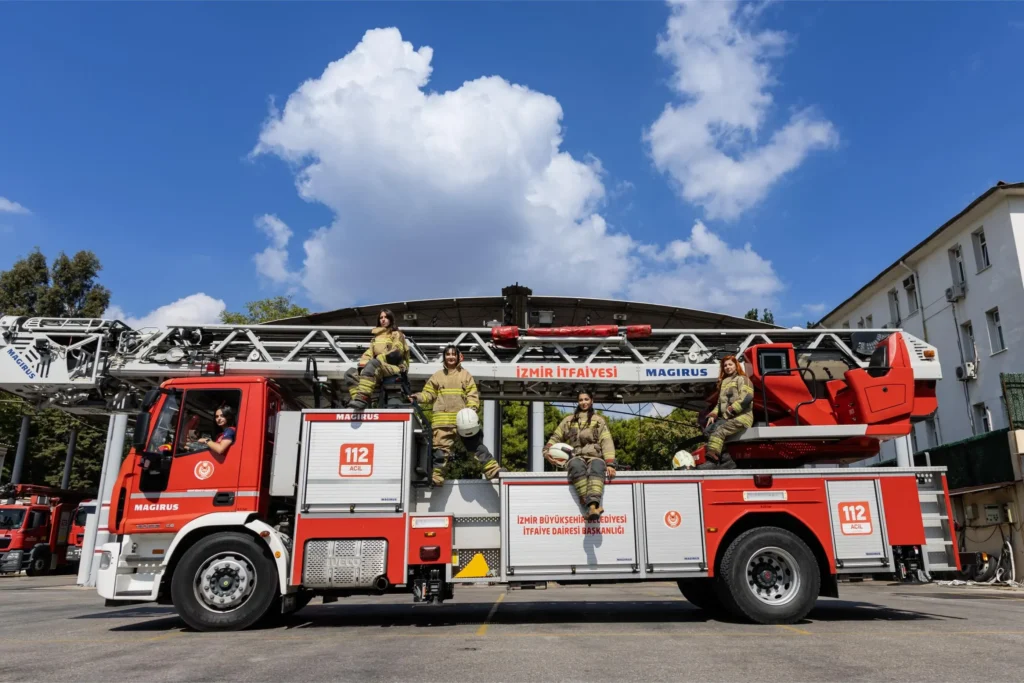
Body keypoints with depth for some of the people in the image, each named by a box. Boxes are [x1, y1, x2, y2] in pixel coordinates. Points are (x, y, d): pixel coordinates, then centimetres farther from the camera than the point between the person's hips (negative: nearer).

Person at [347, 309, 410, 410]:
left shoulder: (396, 334, 12)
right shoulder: (376, 337, 29)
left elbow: (396, 353, -5)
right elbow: (369, 353, 16)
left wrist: (378, 359, -16)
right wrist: (363, 363, -6)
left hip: (394, 366, -6)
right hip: (377, 368, 7)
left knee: (372, 364, -39)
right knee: (350, 373, -15)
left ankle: (362, 398, -56)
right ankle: (357, 398, -38)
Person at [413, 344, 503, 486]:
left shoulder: (465, 375, 11)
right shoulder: (437, 376, 14)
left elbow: (473, 394, 4)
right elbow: (429, 394, 12)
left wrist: (472, 409, -13)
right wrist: (419, 397, -8)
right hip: (442, 419, 1)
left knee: (477, 444, 0)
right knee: (441, 449, -1)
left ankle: (493, 469, 1)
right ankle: (436, 476, 6)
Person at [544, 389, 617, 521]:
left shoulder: (599, 421, 20)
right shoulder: (569, 420, 24)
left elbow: (607, 442, 8)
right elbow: (555, 437, 24)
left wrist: (610, 464, -7)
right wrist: (547, 452, 2)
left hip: (595, 457, 0)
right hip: (575, 458, 0)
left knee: (597, 467, -40)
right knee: (577, 466, -39)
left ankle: (592, 506, -60)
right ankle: (593, 506, -53)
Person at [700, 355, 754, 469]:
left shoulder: (742, 379, 3)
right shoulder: (724, 382, 25)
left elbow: (747, 398, -12)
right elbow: (720, 403, 23)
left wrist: (731, 410, -15)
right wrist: (713, 415, 5)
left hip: (742, 416, -8)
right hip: (726, 417, 8)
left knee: (719, 430, -30)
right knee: (708, 430, -14)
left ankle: (712, 460, -37)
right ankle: (725, 459, -19)